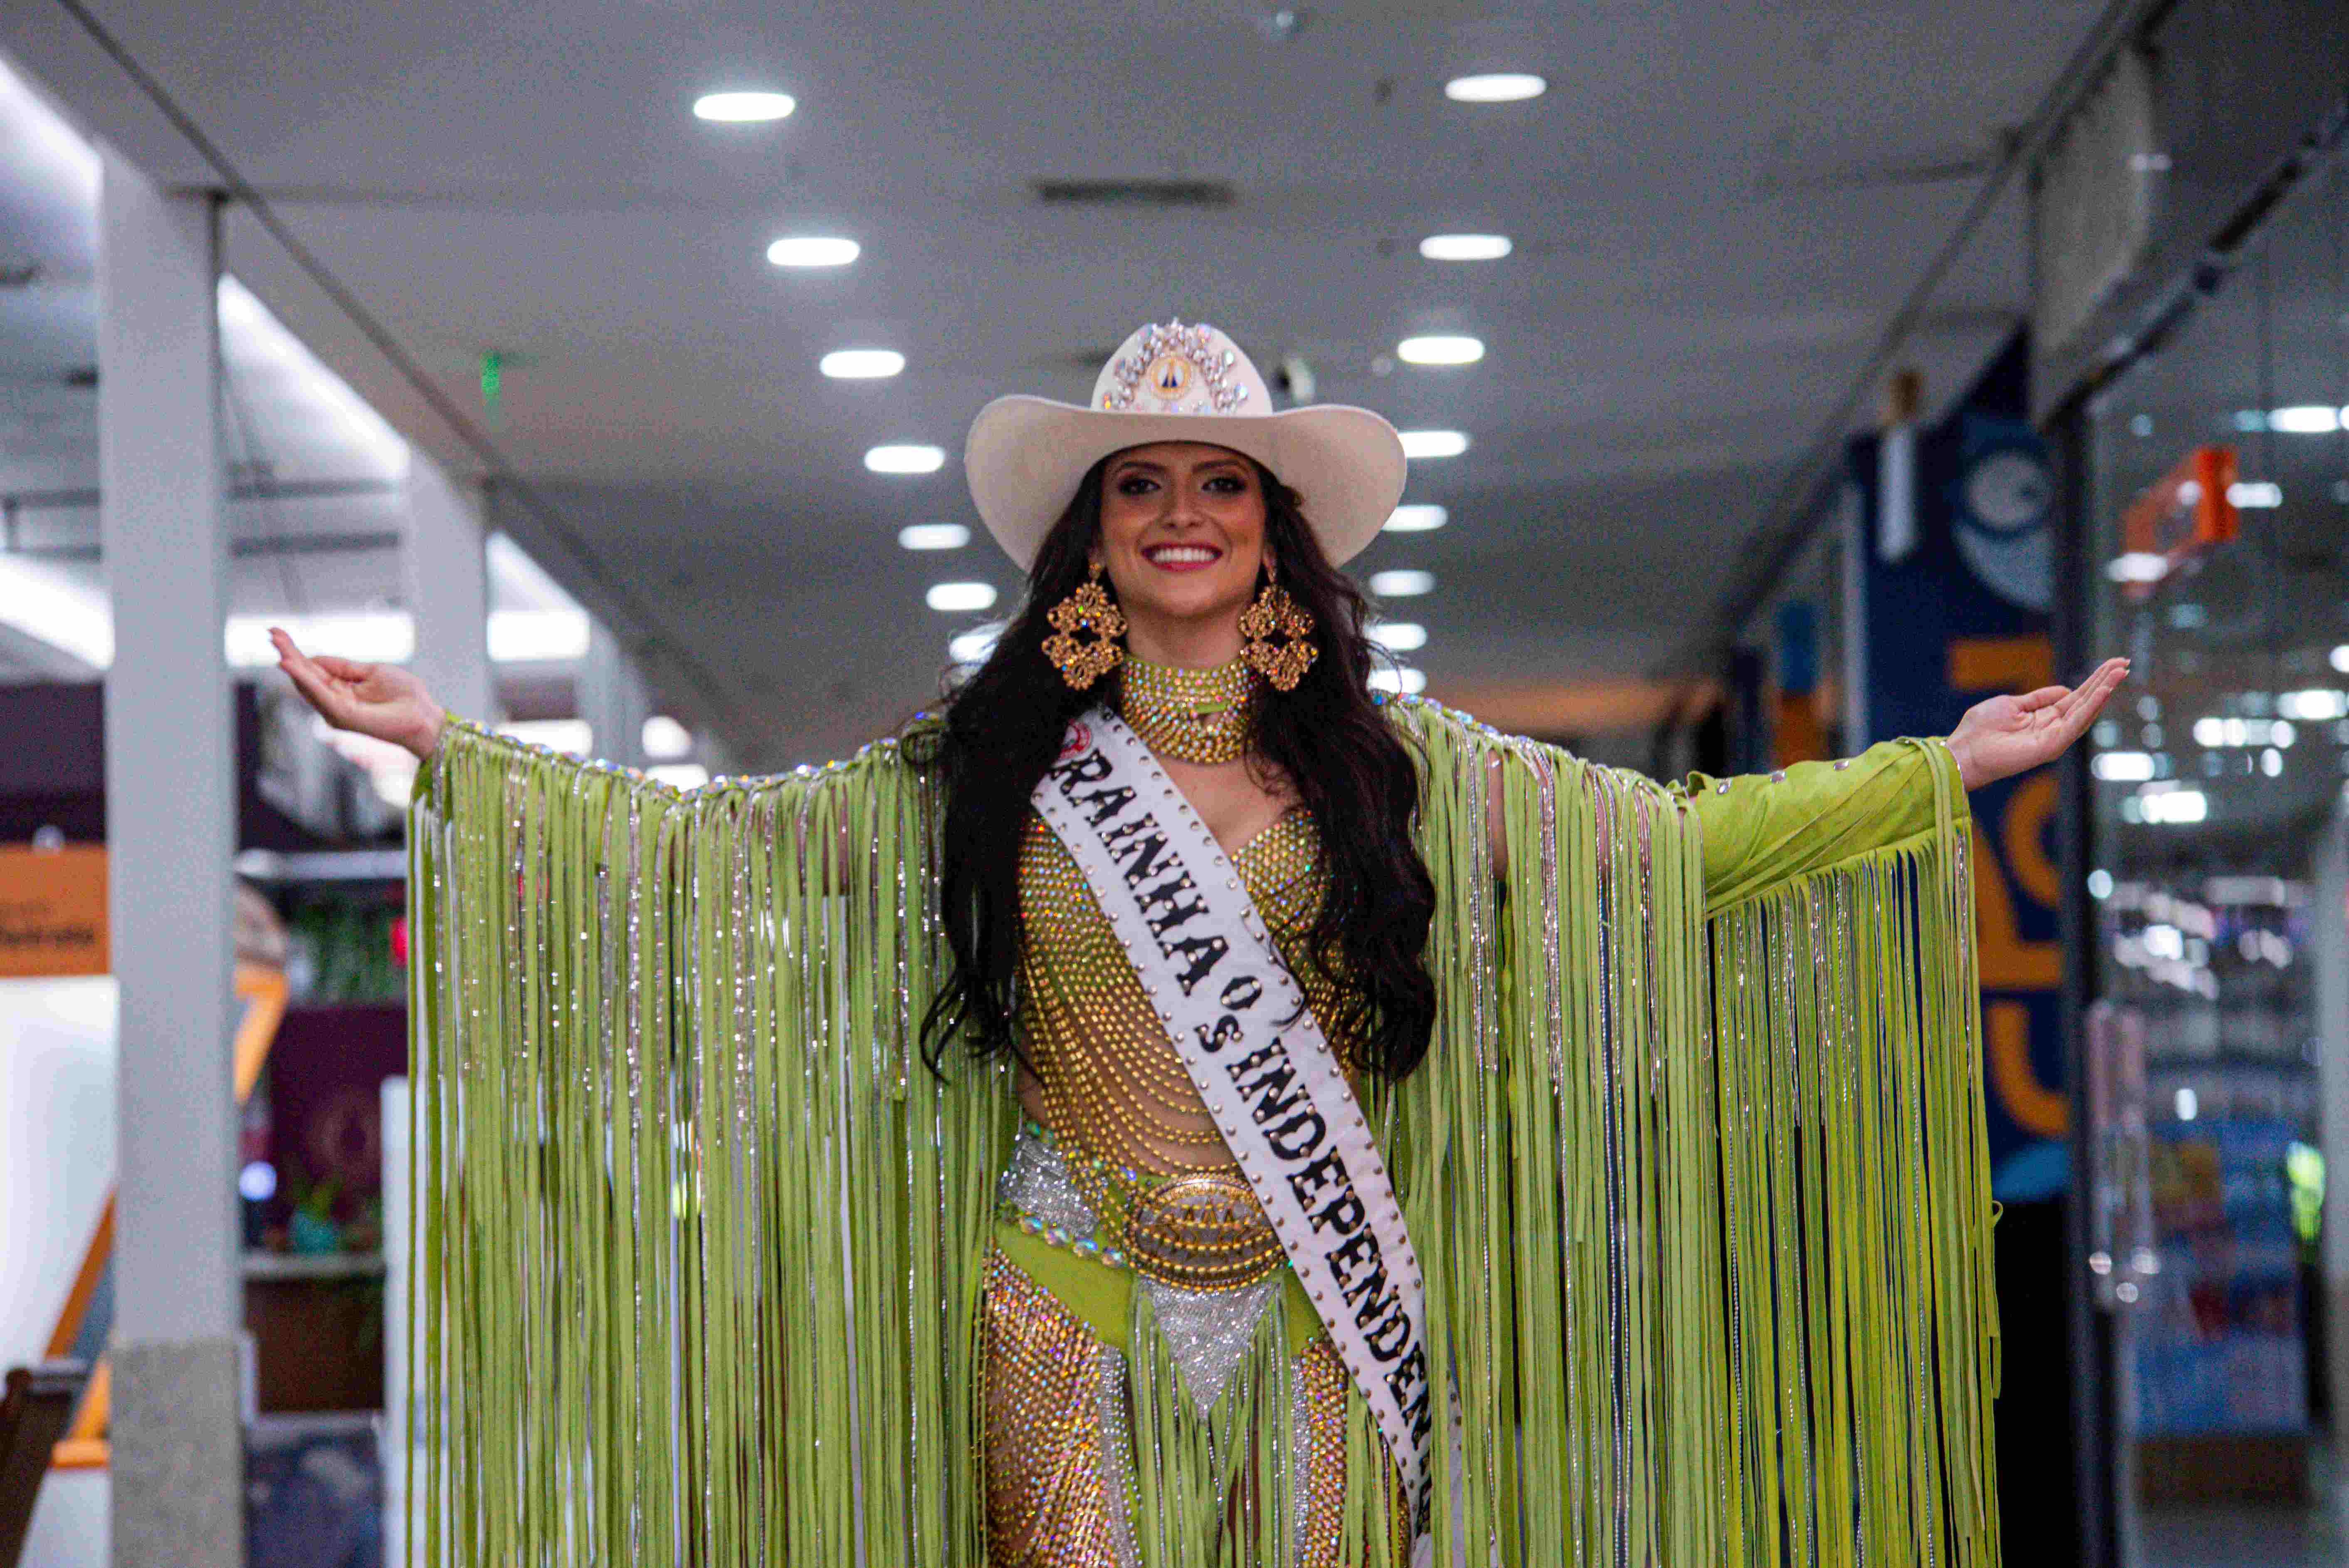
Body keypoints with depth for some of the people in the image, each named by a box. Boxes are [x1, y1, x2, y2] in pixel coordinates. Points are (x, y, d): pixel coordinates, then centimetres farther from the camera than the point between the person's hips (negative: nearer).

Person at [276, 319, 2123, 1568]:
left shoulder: (1392, 764, 6)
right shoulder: (986, 765, 6)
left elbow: (1674, 851, 8)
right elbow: (708, 846, 5)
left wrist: (1936, 775, 2)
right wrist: (448, 746, -2)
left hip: (1314, 1319, 1)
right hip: (1072, 1315, 0)